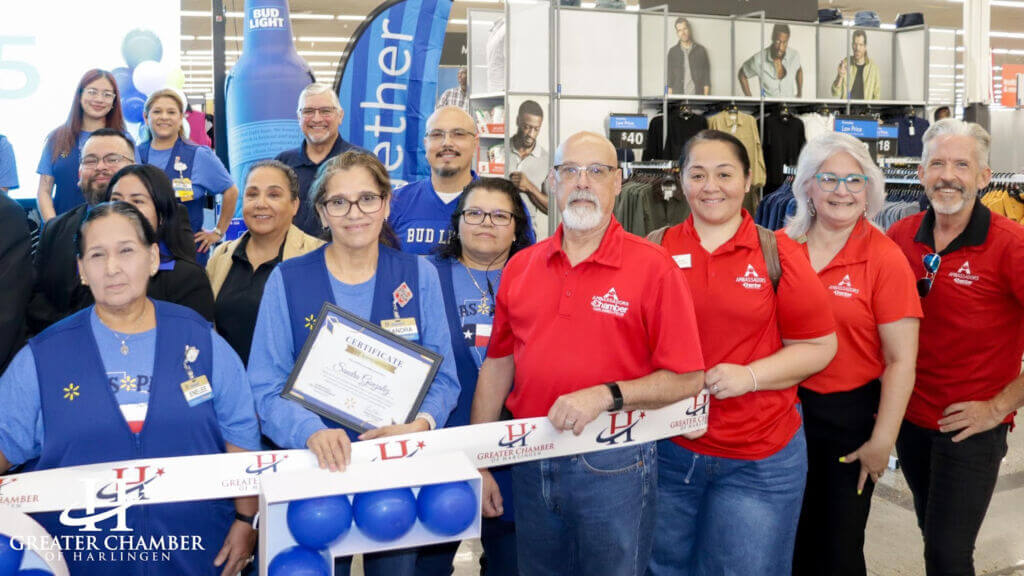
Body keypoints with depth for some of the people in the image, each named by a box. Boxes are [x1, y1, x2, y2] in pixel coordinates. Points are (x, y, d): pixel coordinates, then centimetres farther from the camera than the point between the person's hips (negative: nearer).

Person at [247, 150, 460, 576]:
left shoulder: (418, 276, 0)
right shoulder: (288, 281, -4)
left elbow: (442, 377, 0)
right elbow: (266, 388, -8)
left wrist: (422, 422, -21)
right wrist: (311, 431, -27)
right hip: (317, 467, -1)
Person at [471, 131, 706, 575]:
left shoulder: (652, 267, -8)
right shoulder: (520, 267, 5)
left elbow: (687, 380, -9)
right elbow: (497, 367, 10)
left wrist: (606, 396, -22)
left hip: (614, 468, -4)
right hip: (531, 466, 4)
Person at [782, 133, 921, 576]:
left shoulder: (886, 259, -10)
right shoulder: (780, 246, -1)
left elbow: (901, 361, -9)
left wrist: (882, 441, -10)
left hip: (850, 415, -3)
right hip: (785, 405, 3)